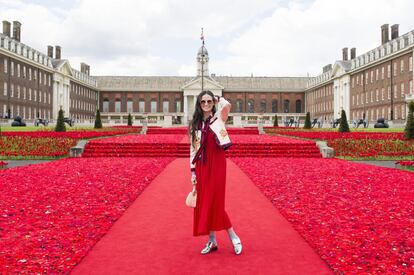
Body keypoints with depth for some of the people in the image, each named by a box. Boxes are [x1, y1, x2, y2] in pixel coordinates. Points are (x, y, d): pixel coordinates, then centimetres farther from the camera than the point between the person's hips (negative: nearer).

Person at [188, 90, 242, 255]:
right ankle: (212, 241, 21)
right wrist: (193, 171, 5)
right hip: (201, 167, 5)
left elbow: (227, 105, -23)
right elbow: (193, 149, 9)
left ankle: (233, 237, 13)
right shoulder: (195, 124, 9)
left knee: (214, 202, -5)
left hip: (216, 165, -4)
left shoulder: (219, 118, -1)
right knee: (204, 203, 8)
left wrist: (219, 99, -1)